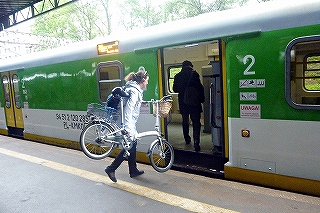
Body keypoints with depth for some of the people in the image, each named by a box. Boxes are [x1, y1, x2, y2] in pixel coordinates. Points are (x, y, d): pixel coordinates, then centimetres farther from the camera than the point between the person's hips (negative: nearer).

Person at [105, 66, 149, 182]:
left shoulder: (135, 89, 12)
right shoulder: (134, 91, -19)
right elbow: (128, 110, -26)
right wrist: (128, 128, -27)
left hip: (130, 122, 10)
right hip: (128, 122, -10)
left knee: (132, 145, 15)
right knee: (130, 146, -3)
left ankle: (133, 170, 27)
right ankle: (111, 169, 7)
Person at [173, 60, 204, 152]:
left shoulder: (177, 76, 1)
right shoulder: (194, 74, -9)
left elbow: (175, 89, 8)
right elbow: (200, 87, -13)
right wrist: (202, 99, -2)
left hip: (183, 102, 4)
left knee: (185, 121, 20)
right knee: (196, 122, 0)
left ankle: (187, 139, 33)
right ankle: (196, 143, -10)